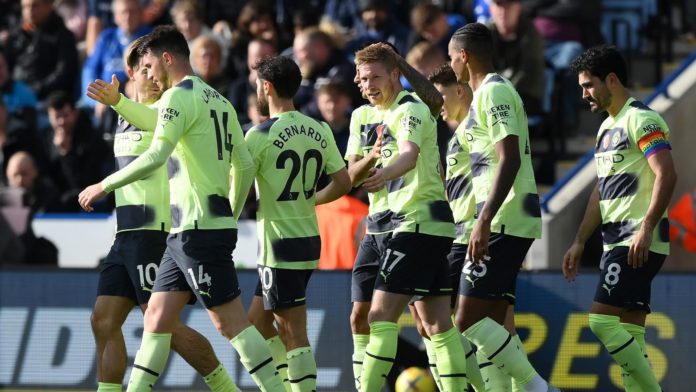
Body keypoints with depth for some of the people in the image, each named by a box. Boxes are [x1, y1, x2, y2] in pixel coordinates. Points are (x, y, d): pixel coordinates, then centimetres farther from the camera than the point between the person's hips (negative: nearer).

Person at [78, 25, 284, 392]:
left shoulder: (178, 96, -11)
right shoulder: (218, 101, 17)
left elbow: (156, 155, -23)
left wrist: (104, 185, -15)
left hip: (197, 230, -10)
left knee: (231, 322, -9)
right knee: (156, 319, 10)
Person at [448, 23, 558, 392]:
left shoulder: (493, 93, -11)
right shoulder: (493, 92, 20)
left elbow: (509, 160, -21)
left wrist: (484, 222, -25)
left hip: (503, 223, -10)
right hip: (510, 223, 10)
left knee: (469, 320, -12)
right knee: (491, 323, 8)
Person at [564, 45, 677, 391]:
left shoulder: (641, 120, -10)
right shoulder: (607, 127, 20)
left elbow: (666, 175, -20)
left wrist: (646, 229, -27)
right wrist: (580, 242, 22)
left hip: (639, 242, -10)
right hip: (617, 242, 10)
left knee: (602, 320, -16)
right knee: (628, 335, 4)